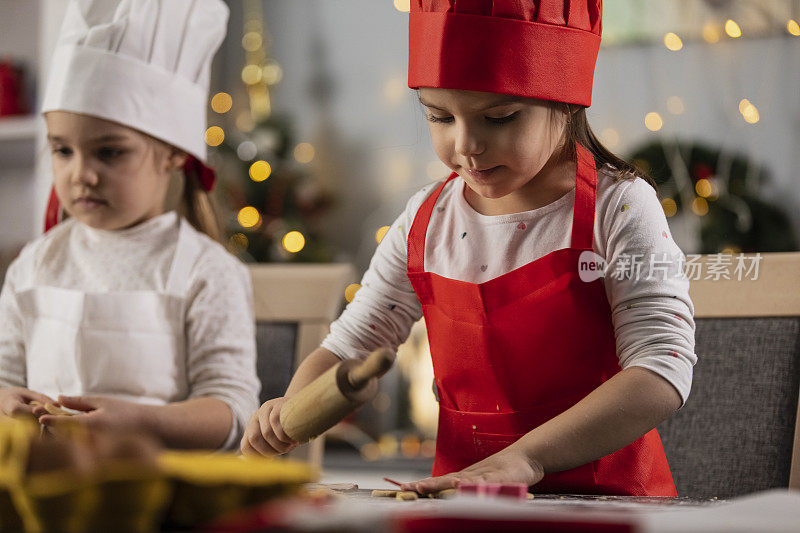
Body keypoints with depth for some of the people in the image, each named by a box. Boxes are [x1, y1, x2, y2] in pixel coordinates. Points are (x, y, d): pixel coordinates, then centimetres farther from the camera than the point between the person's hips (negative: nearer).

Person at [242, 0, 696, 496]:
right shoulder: (426, 223, 7)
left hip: (606, 498, -4)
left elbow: (663, 371, -17)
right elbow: (350, 349, 16)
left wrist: (526, 457, -28)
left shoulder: (619, 209, -8)